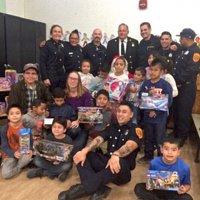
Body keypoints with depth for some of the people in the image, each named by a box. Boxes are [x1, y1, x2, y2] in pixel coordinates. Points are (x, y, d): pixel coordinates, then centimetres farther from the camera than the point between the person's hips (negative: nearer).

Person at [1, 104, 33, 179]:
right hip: (10, 155, -1)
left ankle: (17, 166, -3)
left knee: (28, 157, -34)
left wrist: (30, 150, -27)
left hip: (23, 153, 1)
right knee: (5, 174, -23)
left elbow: (30, 142, -3)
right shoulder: (4, 129, -12)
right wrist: (14, 153, -32)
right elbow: (4, 147, -12)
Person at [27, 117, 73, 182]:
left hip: (63, 161, -2)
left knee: (67, 166, -35)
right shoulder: (49, 137, -3)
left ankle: (42, 172, -18)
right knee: (36, 160, -19)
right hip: (50, 160, 3)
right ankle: (59, 172, -19)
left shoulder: (68, 140, -14)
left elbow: (69, 156, -17)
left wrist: (60, 160, -34)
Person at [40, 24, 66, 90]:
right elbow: (42, 62, -10)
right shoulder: (46, 44, -5)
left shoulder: (63, 44, 11)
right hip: (51, 76, -5)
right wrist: (45, 78, -16)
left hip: (62, 76, 5)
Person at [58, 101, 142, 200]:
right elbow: (98, 139, -1)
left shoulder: (135, 130, -4)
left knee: (120, 163, -40)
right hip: (107, 162, 6)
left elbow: (129, 146, -25)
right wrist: (84, 151, -21)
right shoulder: (112, 127, 14)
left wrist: (115, 155, -47)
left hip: (123, 170, -5)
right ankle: (99, 189, -32)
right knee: (81, 155, -13)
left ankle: (83, 189, -36)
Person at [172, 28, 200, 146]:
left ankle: (182, 137, 15)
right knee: (177, 111, 16)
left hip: (187, 87, -8)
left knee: (184, 113, 1)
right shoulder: (183, 50, 17)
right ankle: (176, 133, 31)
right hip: (178, 86, 9)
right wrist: (174, 79, 5)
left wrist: (178, 81, -17)